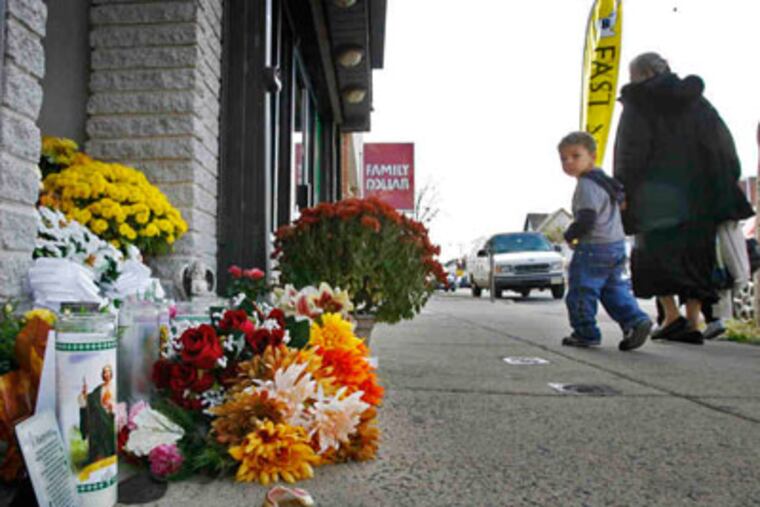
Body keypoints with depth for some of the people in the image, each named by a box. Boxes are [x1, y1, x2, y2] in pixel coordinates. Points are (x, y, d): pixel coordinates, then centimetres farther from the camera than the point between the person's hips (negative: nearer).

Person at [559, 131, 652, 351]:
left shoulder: (586, 185, -16)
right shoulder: (604, 180, 16)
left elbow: (586, 219, -25)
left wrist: (570, 235, -7)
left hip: (594, 248, -10)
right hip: (617, 244, 10)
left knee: (581, 290, 0)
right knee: (614, 288, 18)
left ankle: (586, 333, 7)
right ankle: (636, 320, 6)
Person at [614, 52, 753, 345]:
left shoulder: (637, 104, 2)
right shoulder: (696, 100, 16)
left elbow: (630, 155, -9)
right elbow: (724, 146, 10)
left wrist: (623, 193, -8)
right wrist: (727, 192, 11)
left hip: (656, 196, -5)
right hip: (698, 196, 5)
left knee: (651, 253, 5)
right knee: (696, 255, 9)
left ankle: (671, 315, -6)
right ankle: (693, 323, 7)